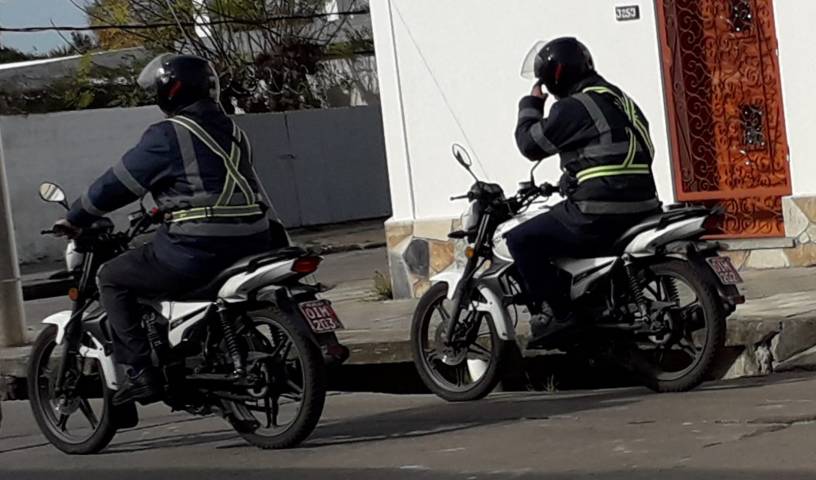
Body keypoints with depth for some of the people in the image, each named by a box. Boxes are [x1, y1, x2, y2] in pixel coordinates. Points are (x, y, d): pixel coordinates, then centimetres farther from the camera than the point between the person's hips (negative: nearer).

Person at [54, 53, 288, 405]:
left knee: (112, 278, 6)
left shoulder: (167, 135, -5)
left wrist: (76, 218, 12)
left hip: (198, 251, -8)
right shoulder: (233, 132, 19)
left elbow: (119, 183, -1)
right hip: (251, 246, 8)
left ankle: (141, 373, -4)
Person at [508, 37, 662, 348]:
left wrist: (531, 104, 13)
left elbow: (530, 144, -2)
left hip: (600, 215, -9)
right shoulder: (620, 100, 20)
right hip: (640, 210, 9)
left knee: (521, 240, -3)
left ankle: (556, 312, -11)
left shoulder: (573, 108, -8)